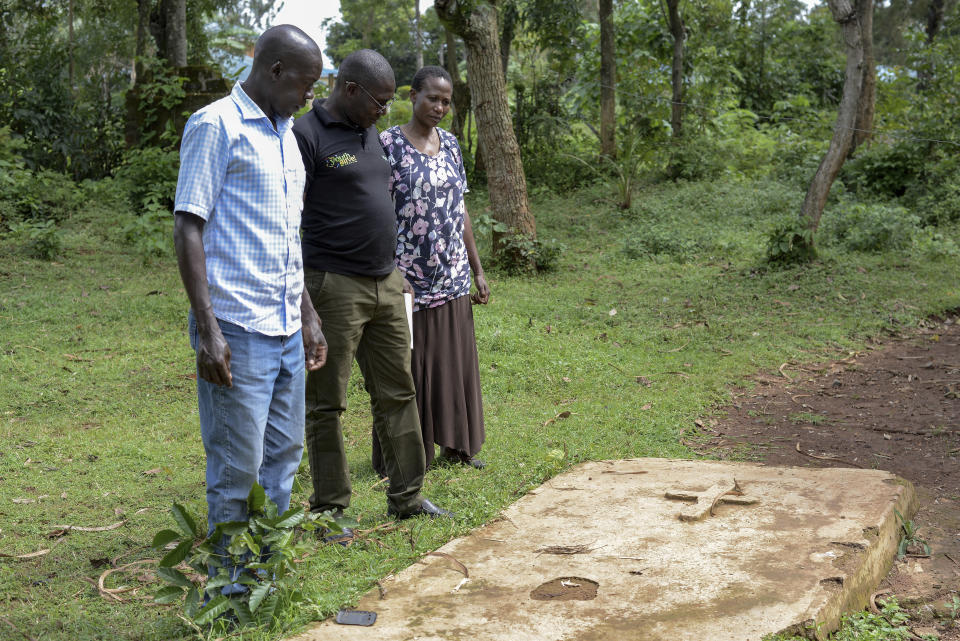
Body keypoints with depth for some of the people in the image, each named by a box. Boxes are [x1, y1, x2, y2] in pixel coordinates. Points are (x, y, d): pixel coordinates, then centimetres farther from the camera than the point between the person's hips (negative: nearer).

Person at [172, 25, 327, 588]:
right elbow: (189, 228, -12)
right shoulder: (216, 126, -7)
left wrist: (308, 316, 23)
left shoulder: (285, 137, 18)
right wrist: (208, 329, -18)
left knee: (283, 457, 13)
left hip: (286, 329, 8)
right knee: (237, 468, -2)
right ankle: (231, 596, 11)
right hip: (237, 330, -8)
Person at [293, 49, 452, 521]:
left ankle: (406, 498, 21)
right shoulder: (308, 136, -11)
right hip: (334, 285, -8)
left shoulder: (369, 133, 15)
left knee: (398, 394, 11)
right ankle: (330, 509, 12)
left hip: (385, 283, 8)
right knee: (327, 403, 3)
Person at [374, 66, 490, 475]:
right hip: (409, 278, -6)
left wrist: (477, 270, 13)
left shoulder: (450, 143, 11)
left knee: (455, 361, 12)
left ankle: (455, 445, 25)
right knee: (407, 365, 2)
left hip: (453, 278, 6)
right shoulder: (388, 144, -7)